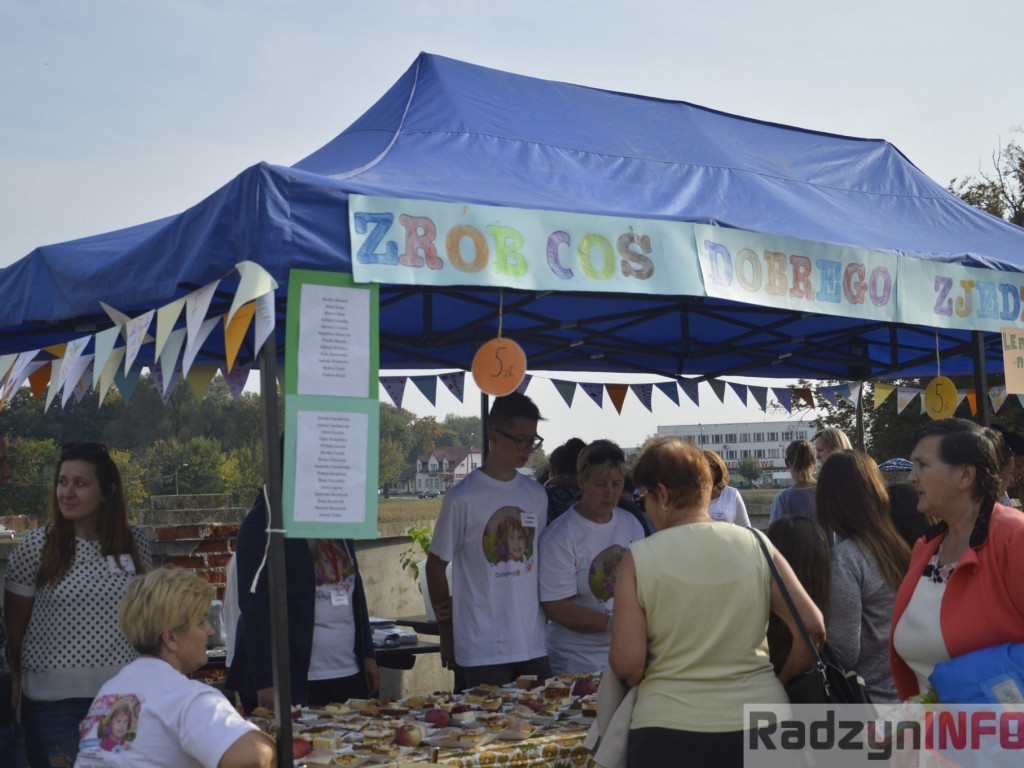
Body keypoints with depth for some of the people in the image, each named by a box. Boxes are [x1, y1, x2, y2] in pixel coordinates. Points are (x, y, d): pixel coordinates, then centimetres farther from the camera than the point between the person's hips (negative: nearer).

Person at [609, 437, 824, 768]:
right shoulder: (756, 545, -1)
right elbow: (813, 627, -1)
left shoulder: (640, 557, -8)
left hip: (669, 731, -2)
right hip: (759, 721, 3)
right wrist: (781, 680, 13)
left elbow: (626, 664, -10)